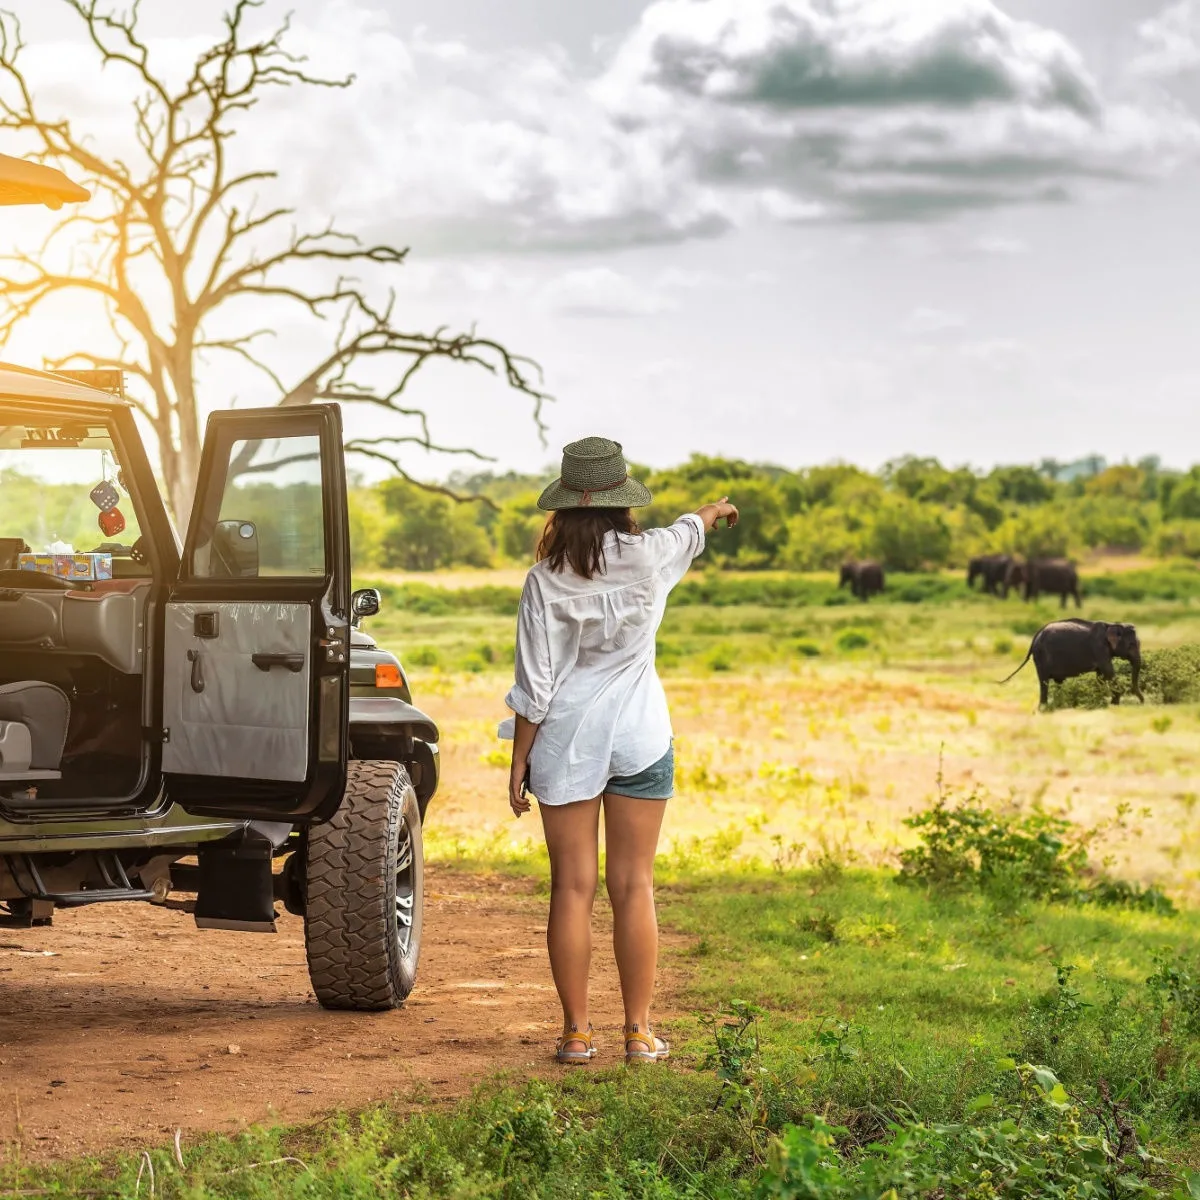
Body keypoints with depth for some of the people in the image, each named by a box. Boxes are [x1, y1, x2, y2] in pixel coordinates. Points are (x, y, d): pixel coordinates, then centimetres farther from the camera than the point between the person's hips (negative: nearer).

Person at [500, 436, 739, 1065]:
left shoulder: (547, 580, -9)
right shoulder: (648, 557, -5)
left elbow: (534, 686, -8)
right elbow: (689, 530, 20)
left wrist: (519, 764, 2)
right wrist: (717, 508, 43)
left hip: (565, 742, -1)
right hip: (639, 739, 1)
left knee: (571, 888, 4)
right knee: (634, 888, 5)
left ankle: (576, 1032, 7)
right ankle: (638, 1033, 7)